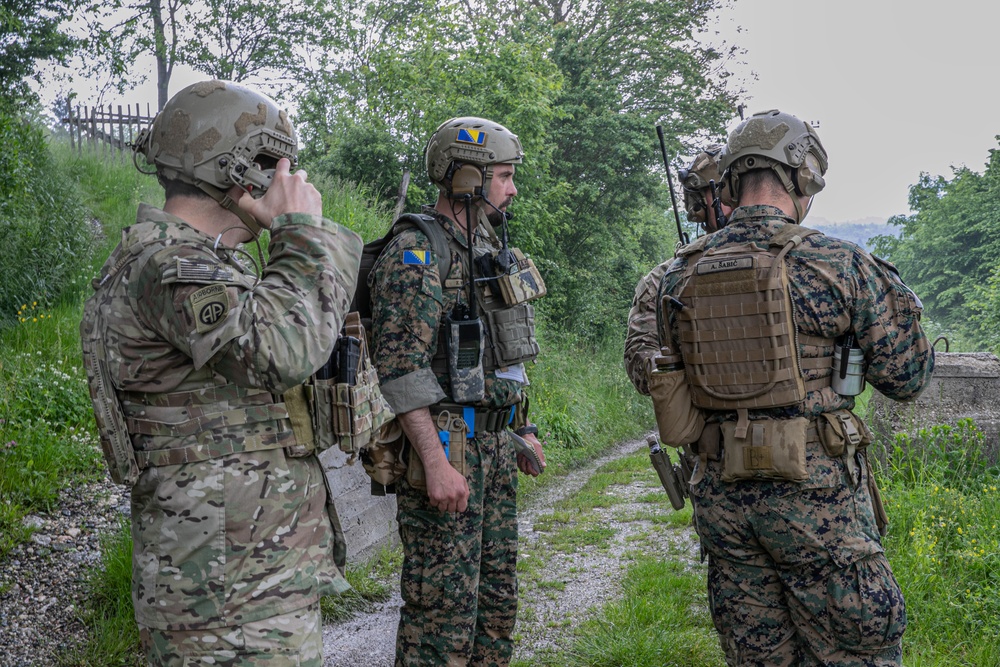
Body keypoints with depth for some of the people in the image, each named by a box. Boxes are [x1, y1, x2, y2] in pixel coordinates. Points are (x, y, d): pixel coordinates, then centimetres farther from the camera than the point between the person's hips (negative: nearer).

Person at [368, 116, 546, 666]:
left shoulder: (488, 252, 16)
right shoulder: (415, 253, -12)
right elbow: (401, 367, -20)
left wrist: (521, 430, 20)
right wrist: (436, 463, -25)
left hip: (494, 443, 9)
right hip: (444, 442, -9)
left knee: (496, 598, 15)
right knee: (444, 606, -5)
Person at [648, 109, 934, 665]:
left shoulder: (681, 276, 5)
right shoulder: (836, 264, -9)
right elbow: (907, 378, -2)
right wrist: (890, 295, 15)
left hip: (721, 491, 5)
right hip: (814, 491, -5)